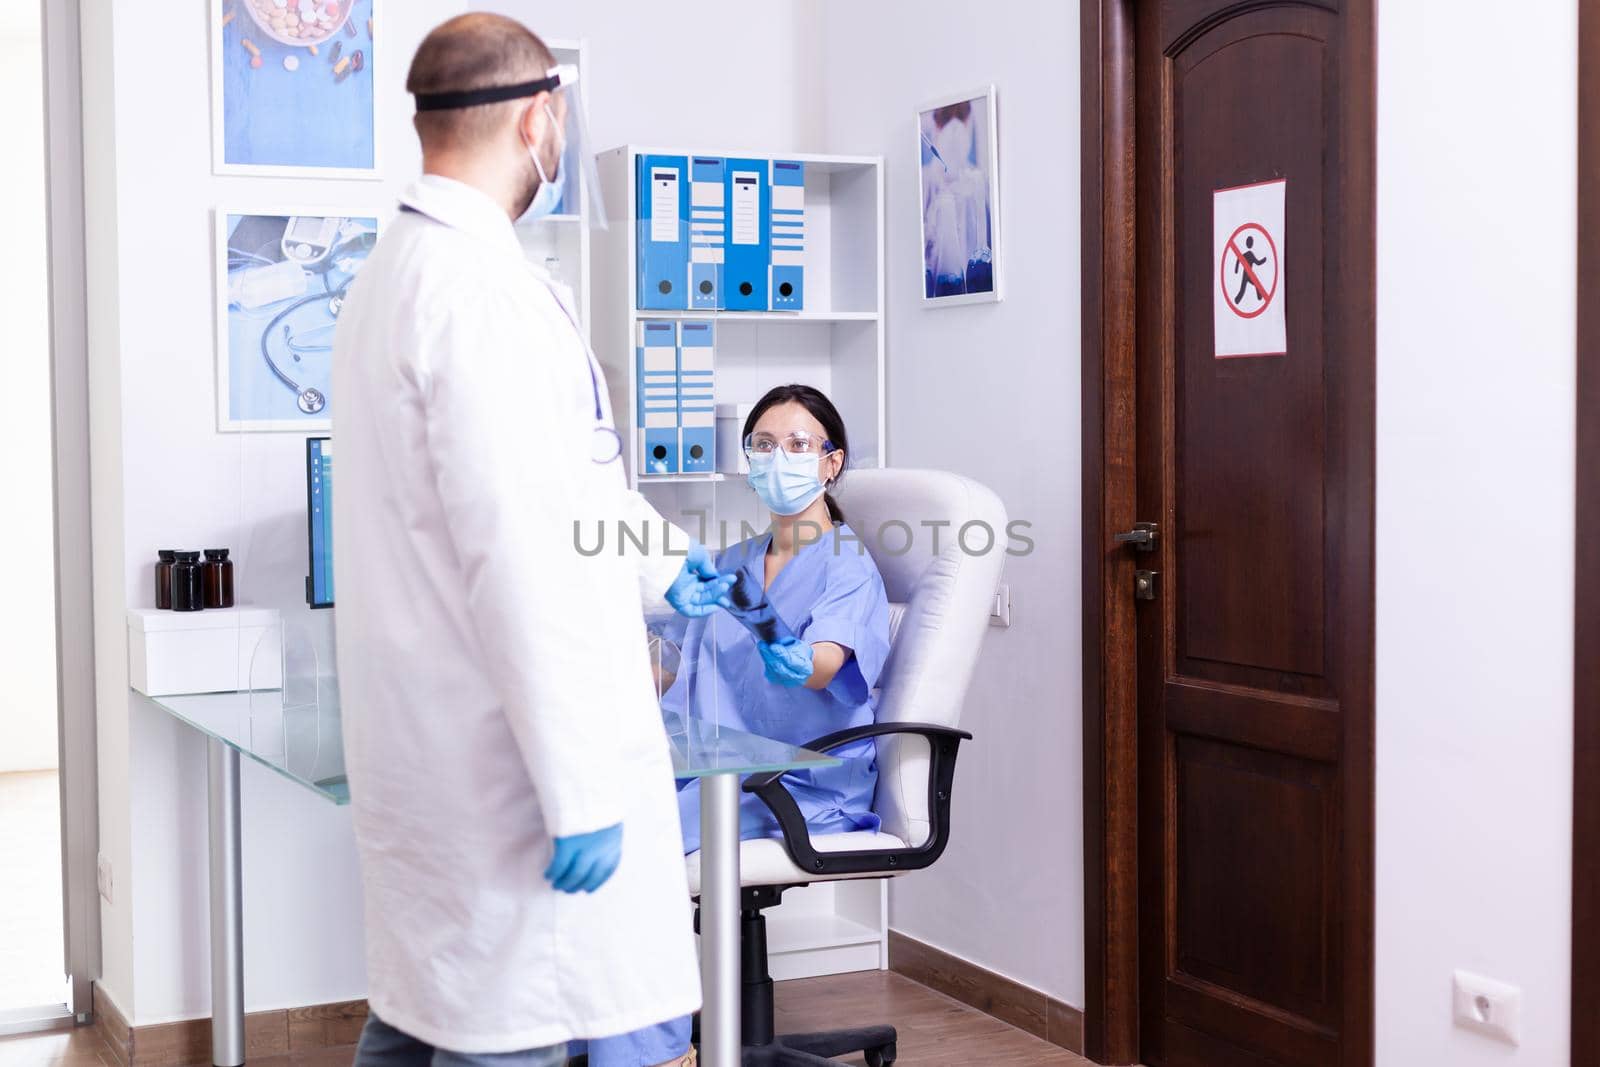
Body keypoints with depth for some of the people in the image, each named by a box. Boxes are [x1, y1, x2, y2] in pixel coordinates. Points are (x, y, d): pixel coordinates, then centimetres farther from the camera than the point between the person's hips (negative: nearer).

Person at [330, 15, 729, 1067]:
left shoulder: (395, 273, 13)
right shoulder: (484, 289, -19)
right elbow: (516, 557, -25)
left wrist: (657, 564, 38)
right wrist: (580, 790, -22)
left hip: (426, 747, 10)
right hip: (503, 755, -10)